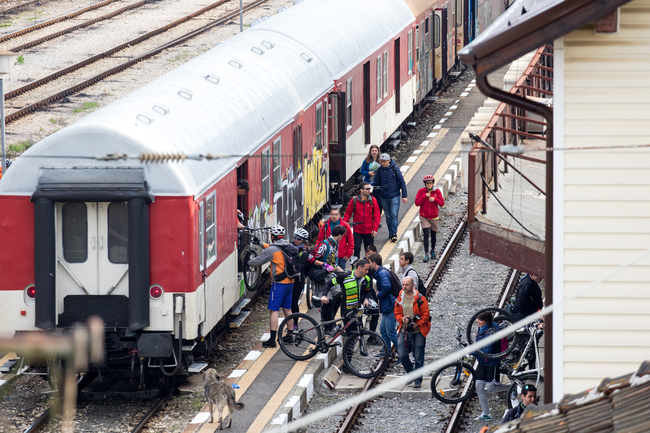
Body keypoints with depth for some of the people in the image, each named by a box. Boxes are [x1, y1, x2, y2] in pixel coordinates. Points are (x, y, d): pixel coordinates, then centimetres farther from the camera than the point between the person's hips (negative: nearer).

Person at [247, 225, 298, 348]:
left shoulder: (272, 250, -14)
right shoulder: (289, 247, 7)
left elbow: (257, 261, -7)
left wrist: (248, 262, 14)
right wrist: (265, 246, 35)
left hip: (279, 283, -7)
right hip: (290, 282, 7)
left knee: (274, 310, -4)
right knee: (287, 309, 18)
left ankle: (272, 339, -8)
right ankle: (290, 335, 24)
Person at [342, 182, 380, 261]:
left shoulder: (373, 200, -1)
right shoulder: (354, 200, -3)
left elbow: (377, 216, 0)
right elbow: (348, 213, 4)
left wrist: (375, 229, -7)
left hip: (369, 231, 1)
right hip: (357, 230, -1)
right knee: (356, 249, -5)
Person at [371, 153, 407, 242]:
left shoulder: (395, 169, -8)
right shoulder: (379, 170, 1)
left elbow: (402, 182, -3)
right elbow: (376, 182, 6)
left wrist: (404, 196, -5)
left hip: (394, 196, -3)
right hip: (384, 197, 3)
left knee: (394, 215, -11)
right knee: (388, 216, 10)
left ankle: (394, 234, -11)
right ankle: (390, 233, 20)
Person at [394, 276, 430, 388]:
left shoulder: (420, 299, -7)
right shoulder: (399, 298, 6)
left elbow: (426, 314, -5)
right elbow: (397, 313, 12)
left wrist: (417, 324, -17)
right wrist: (402, 319, -10)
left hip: (418, 331, -4)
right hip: (404, 331, 4)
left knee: (418, 357, 0)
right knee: (402, 354, -4)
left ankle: (417, 380, 9)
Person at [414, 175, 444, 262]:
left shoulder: (437, 191, -2)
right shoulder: (421, 191, -3)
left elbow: (442, 203, -3)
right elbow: (417, 203, -9)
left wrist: (434, 199, -20)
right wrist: (425, 196, -19)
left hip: (434, 217, 2)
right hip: (424, 217, -2)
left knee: (433, 235, 13)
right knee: (426, 235, -13)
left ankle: (433, 250, 37)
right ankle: (426, 254, -12)